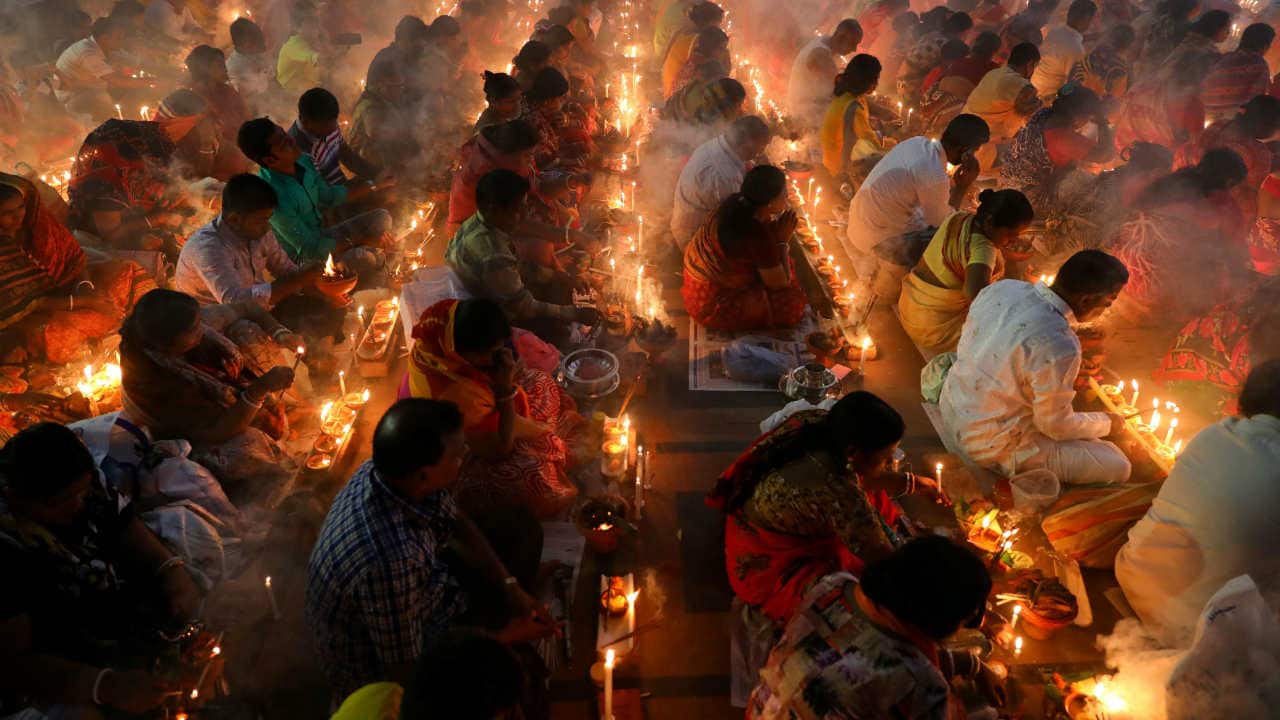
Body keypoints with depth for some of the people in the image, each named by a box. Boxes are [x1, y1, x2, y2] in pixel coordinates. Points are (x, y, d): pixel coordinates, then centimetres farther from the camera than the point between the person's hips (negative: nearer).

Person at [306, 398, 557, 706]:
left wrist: (511, 587, -7)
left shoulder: (390, 471, -19)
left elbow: (458, 522, 1)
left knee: (523, 532, 8)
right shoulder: (391, 562, -43)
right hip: (385, 672, -7)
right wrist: (504, 638, -18)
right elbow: (407, 675, -29)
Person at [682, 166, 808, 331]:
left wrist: (778, 234, -4)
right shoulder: (759, 237, -32)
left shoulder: (737, 202, -8)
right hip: (713, 305, -9)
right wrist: (783, 241, -11)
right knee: (792, 304, -4)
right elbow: (780, 284, -16)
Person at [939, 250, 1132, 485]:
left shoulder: (1001, 287, -10)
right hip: (990, 446, -8)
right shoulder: (1060, 348, -30)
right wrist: (1106, 424, 4)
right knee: (1117, 467, -1)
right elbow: (1056, 426, -15)